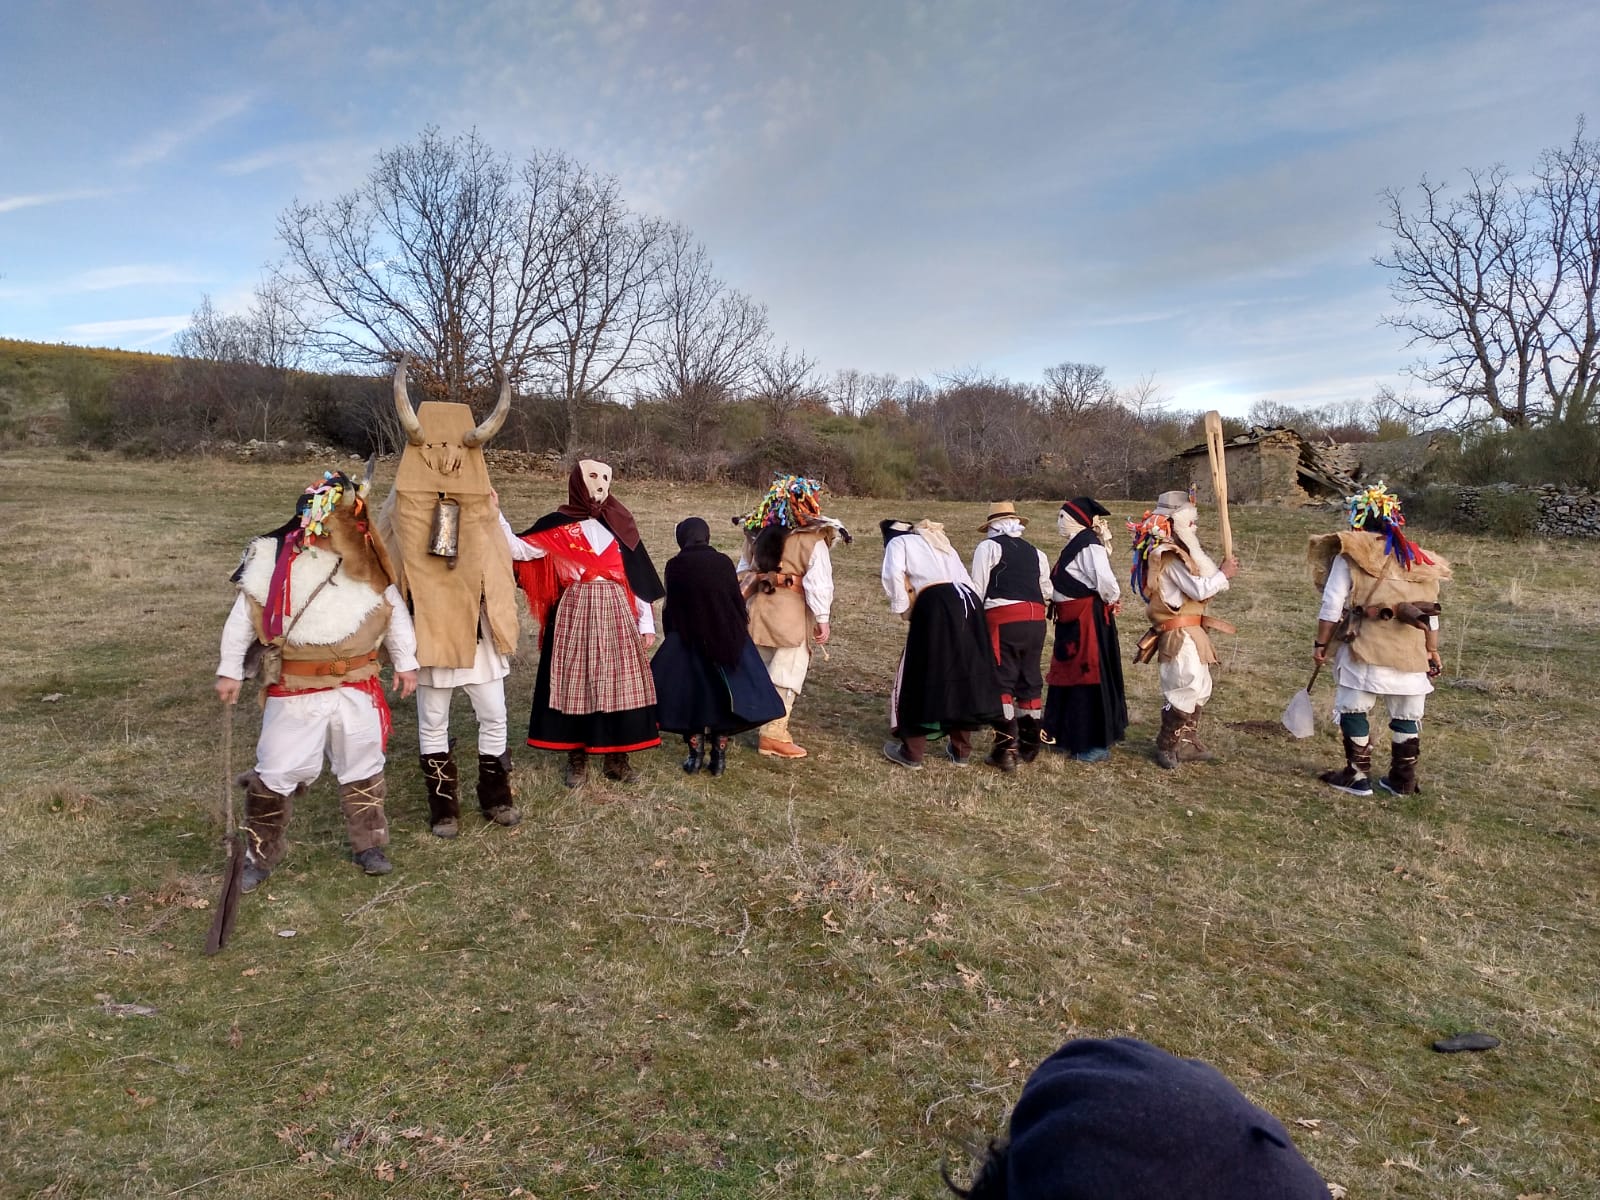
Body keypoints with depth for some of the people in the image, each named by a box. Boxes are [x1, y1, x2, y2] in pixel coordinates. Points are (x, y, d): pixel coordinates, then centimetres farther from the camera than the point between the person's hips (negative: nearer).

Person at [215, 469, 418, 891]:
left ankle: (368, 844, 31)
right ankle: (260, 854, 25)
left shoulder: (368, 562, -2)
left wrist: (405, 662, 7)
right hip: (294, 691, -3)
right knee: (278, 771, 4)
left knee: (363, 767, 14)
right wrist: (229, 669, -1)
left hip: (357, 687, 3)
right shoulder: (272, 559, -12)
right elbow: (243, 617, -3)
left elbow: (394, 611, 7)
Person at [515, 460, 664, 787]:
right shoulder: (558, 525, 4)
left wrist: (647, 623, 6)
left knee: (617, 682, 1)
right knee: (575, 682, 1)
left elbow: (639, 576, 9)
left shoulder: (620, 524, 9)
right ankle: (576, 757, 12)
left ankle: (616, 756, 12)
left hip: (617, 614, 2)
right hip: (575, 614, -1)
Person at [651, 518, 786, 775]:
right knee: (724, 694, 12)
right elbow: (739, 603, 4)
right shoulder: (723, 562, -1)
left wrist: (671, 639, 12)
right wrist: (738, 637, 16)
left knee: (690, 695, 12)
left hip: (689, 642, -1)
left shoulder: (675, 566, -5)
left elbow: (670, 608, -1)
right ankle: (718, 757, 13)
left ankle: (696, 754, 13)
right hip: (729, 638, 2)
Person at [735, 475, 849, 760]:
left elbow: (743, 574, 15)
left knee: (762, 674, 18)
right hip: (792, 616, -6)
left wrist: (743, 602, 23)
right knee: (785, 675, 1)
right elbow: (818, 581, -13)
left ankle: (769, 727, 27)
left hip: (759, 611, 6)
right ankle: (773, 735, 2)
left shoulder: (759, 534, 11)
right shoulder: (813, 539, -9)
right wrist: (822, 619, -9)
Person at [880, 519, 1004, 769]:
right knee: (964, 672, 15)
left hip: (936, 605, -6)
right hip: (969, 602, 6)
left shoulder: (898, 542, 16)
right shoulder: (941, 543, 34)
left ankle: (912, 752, 10)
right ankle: (961, 749, 24)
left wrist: (903, 609, 6)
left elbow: (894, 575, -5)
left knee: (920, 673, 4)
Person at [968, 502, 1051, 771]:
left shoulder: (988, 547, 3)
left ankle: (1007, 749, -7)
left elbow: (977, 588, -3)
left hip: (1004, 618, -5)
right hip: (1036, 619, 5)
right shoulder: (1035, 552, 18)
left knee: (1003, 681, -2)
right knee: (1030, 680, 13)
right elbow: (1046, 591, 15)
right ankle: (1030, 744, 23)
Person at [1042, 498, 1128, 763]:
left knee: (1089, 677, -3)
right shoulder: (1075, 545, 14)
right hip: (1072, 622, 10)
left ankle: (1097, 744, 7)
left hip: (1088, 620, -10)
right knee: (1071, 676, 16)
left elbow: (1106, 583, -26)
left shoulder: (1088, 546, -16)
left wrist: (1110, 601, -9)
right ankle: (1073, 737, 29)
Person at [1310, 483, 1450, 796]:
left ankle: (1357, 777, 8)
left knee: (1353, 709, 6)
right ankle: (1403, 780, 19)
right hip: (1410, 652, 5)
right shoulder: (1419, 558, 12)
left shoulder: (1351, 553, -3)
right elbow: (1430, 613, 14)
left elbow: (1333, 604, -6)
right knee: (1406, 716, 12)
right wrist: (1433, 650, 22)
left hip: (1364, 648, -5)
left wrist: (1321, 643, 0)